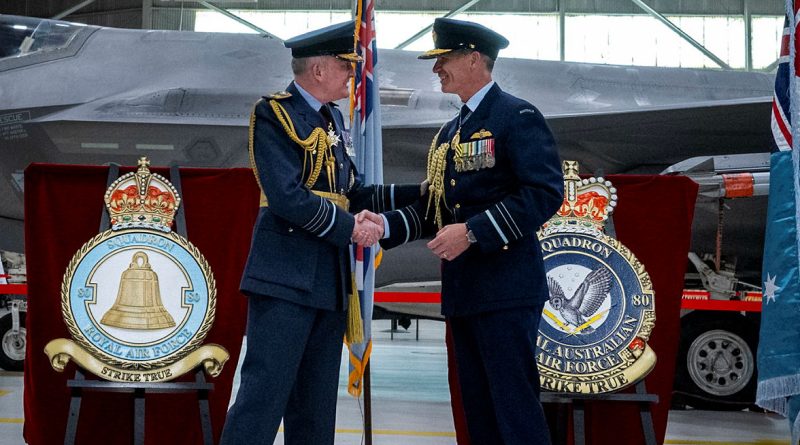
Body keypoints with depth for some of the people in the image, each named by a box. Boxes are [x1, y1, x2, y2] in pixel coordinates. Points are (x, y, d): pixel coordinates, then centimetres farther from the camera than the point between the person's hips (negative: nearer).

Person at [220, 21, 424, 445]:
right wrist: (350, 229, -14)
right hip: (287, 279, -8)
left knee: (316, 406, 10)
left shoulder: (333, 119, 17)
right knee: (264, 395, -11)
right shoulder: (273, 115, -8)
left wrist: (418, 192, 11)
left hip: (330, 282, 8)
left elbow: (353, 194, 19)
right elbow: (286, 196, -18)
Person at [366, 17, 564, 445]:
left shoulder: (518, 117, -6)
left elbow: (545, 193, -16)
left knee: (514, 407, -9)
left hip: (506, 288, -9)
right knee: (478, 409, 11)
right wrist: (385, 225, 0)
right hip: (461, 292, 9)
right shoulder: (448, 133, 19)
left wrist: (473, 231, -20)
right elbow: (432, 208, 18)